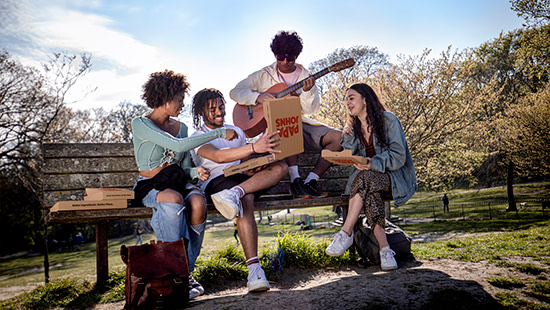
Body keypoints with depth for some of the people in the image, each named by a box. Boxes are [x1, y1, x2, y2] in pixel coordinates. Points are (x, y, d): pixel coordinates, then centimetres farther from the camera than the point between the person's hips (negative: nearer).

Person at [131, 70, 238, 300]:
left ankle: (185, 269, -18)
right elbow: (178, 145, -23)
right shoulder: (140, 124, -8)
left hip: (178, 182, 4)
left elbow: (183, 168, 13)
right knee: (174, 199, -38)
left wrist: (196, 172, -12)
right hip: (150, 186, -4)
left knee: (197, 202, -31)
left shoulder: (180, 127, 13)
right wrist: (219, 133, -21)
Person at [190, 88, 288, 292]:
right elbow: (218, 156, -19)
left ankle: (235, 193, -44)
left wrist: (254, 168, -5)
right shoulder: (198, 137, 4)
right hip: (216, 181, -5)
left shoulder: (236, 131, 24)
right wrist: (254, 147, -32)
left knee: (281, 166, -21)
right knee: (246, 200, -38)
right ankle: (254, 268, -41)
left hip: (241, 177, 5)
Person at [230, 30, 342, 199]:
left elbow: (312, 110, 1)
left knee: (339, 138, -17)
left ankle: (310, 181, -21)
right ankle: (295, 180, -33)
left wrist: (307, 91, -19)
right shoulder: (263, 75, 5)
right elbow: (235, 92, -2)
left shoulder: (306, 76, 10)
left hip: (300, 122, 4)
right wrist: (258, 97, -20)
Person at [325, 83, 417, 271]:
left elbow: (398, 156, -13)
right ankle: (384, 248, -35)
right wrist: (348, 137, -10)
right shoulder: (354, 127, 12)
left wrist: (374, 163, -28)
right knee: (369, 193, -33)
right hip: (368, 177, 4)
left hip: (394, 177, -4)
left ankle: (346, 234, -33)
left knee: (364, 178, -35)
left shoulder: (388, 120, -5)